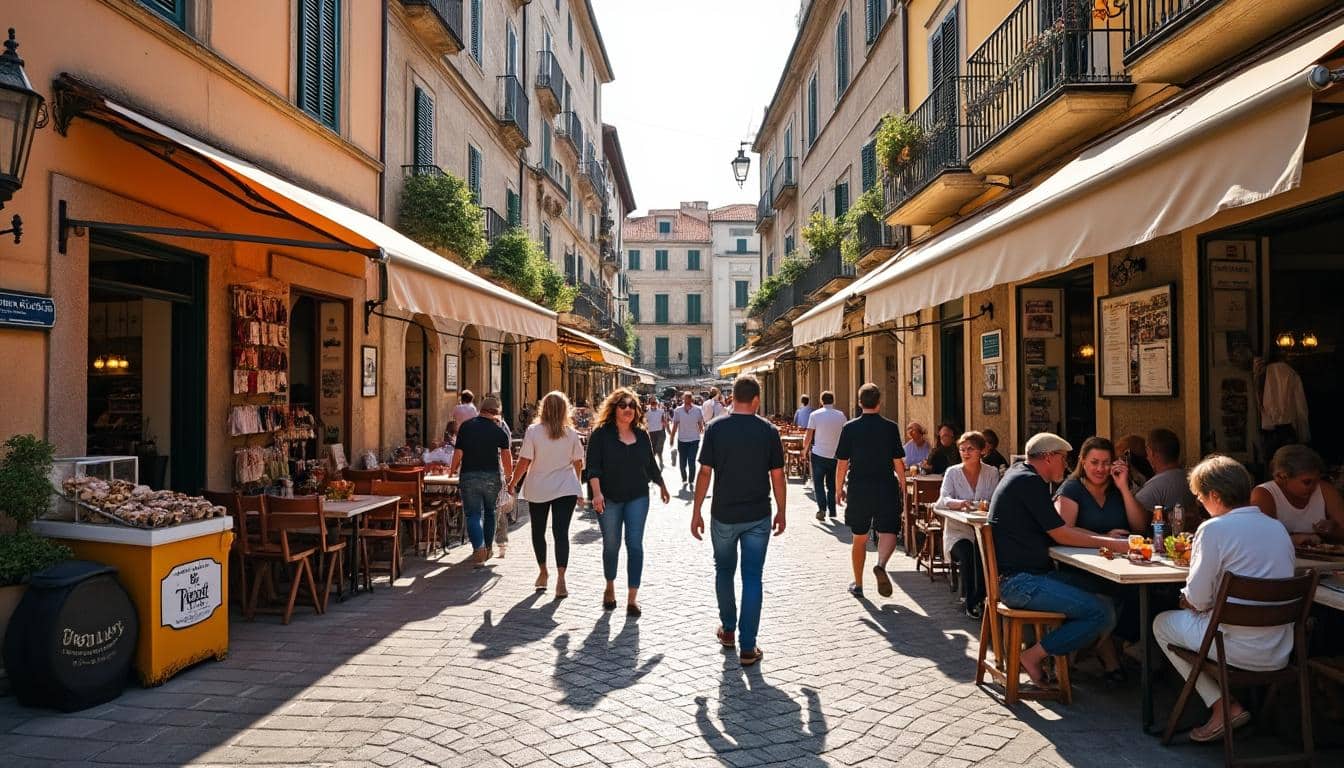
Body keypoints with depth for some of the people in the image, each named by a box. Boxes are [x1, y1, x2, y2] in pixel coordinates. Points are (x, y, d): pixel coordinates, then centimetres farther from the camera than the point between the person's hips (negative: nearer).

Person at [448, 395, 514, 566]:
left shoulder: (466, 426, -1)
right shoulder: (499, 431, -1)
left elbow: (458, 453, -4)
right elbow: (507, 457, 1)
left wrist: (453, 469, 13)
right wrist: (509, 475, 16)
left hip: (469, 476, -1)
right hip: (492, 476, 1)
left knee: (473, 515, 1)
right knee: (489, 512, 19)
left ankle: (479, 548, -18)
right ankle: (488, 548, 27)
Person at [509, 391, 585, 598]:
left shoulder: (533, 431, -9)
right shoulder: (571, 433, -2)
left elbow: (524, 462, -9)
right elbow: (578, 463, 5)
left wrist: (513, 482, 5)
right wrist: (576, 486, 22)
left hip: (538, 489, -1)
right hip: (566, 489, 1)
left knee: (538, 531, 17)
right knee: (561, 532, -2)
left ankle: (543, 572, 30)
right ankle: (560, 578, -12)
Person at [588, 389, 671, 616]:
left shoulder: (642, 435, 6)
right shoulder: (601, 434, -6)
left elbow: (651, 465, 18)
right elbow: (593, 466, -13)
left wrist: (662, 486, 24)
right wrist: (597, 492, -25)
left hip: (637, 497, 2)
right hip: (609, 499, -2)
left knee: (635, 545, -4)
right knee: (611, 545, 10)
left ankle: (632, 597, 0)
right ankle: (610, 588, 34)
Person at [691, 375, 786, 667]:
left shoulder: (716, 428, -7)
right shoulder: (768, 431, -5)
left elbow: (705, 473, -7)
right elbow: (777, 476, -2)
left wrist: (696, 512, 1)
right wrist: (781, 512, 10)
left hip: (723, 515, 0)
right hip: (758, 516, 0)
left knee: (724, 571, 20)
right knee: (752, 578, 4)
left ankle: (728, 630, 34)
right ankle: (747, 647, 5)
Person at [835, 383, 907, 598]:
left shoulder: (849, 428, -4)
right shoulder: (891, 427, -3)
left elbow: (842, 463, -2)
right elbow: (898, 463, -2)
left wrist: (839, 489, 10)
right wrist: (903, 487, 10)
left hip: (858, 490, 1)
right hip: (886, 489, -1)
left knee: (859, 538, 13)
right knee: (888, 532, 6)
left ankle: (858, 585, 22)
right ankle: (881, 565, -24)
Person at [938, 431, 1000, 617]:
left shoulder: (992, 473, 5)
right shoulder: (952, 472, 3)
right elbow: (942, 500, -11)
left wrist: (987, 505, -28)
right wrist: (959, 503, -33)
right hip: (959, 530, 0)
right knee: (967, 553, -29)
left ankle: (980, 598, -11)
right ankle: (970, 602, -14)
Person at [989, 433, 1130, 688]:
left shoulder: (1019, 474, 18)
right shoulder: (1029, 481, -13)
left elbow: (1054, 530, 17)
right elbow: (1060, 535, -13)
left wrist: (1105, 538, 9)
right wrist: (1111, 544, -8)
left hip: (1020, 574, 11)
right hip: (1019, 580, -11)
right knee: (1103, 613, -17)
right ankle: (1034, 656, -6)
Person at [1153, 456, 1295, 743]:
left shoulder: (1214, 529, -16)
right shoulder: (1278, 528, 6)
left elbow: (1198, 600, -15)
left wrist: (1185, 599, 8)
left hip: (1240, 650, -7)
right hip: (1280, 653, 8)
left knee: (1162, 623, 16)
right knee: (1193, 617, 29)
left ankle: (1222, 705, 7)